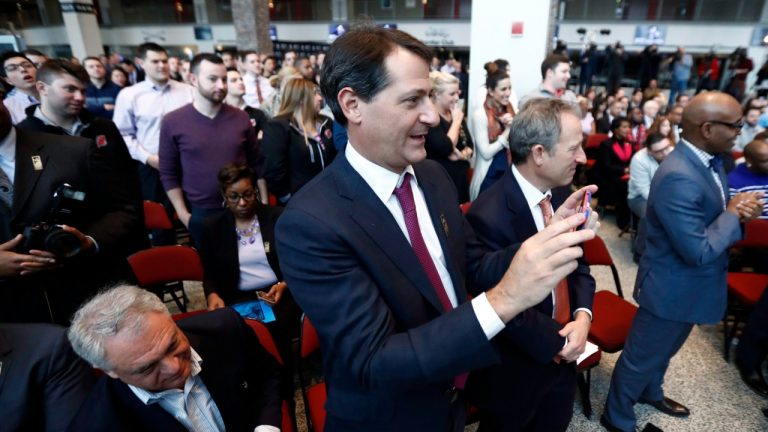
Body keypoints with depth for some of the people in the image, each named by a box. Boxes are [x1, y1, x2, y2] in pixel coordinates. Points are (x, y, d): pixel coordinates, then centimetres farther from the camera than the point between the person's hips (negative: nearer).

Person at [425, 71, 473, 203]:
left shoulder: (456, 114, 10)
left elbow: (470, 145, 12)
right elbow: (446, 148, -24)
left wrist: (462, 155, -10)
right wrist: (456, 121, -13)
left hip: (461, 178, 8)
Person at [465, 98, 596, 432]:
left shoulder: (563, 194, -5)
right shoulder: (489, 216, -29)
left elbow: (579, 263, 5)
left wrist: (582, 316, -11)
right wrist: (556, 344, -16)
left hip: (563, 356, 7)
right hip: (514, 370, -6)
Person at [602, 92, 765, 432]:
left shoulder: (709, 161, 0)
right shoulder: (679, 178, -32)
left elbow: (714, 220, 10)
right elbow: (699, 251, -30)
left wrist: (741, 212, -11)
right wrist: (733, 214, -17)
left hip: (688, 286, 9)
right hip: (672, 289, -9)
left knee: (664, 350, 30)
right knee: (641, 357, 11)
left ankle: (650, 393, 55)